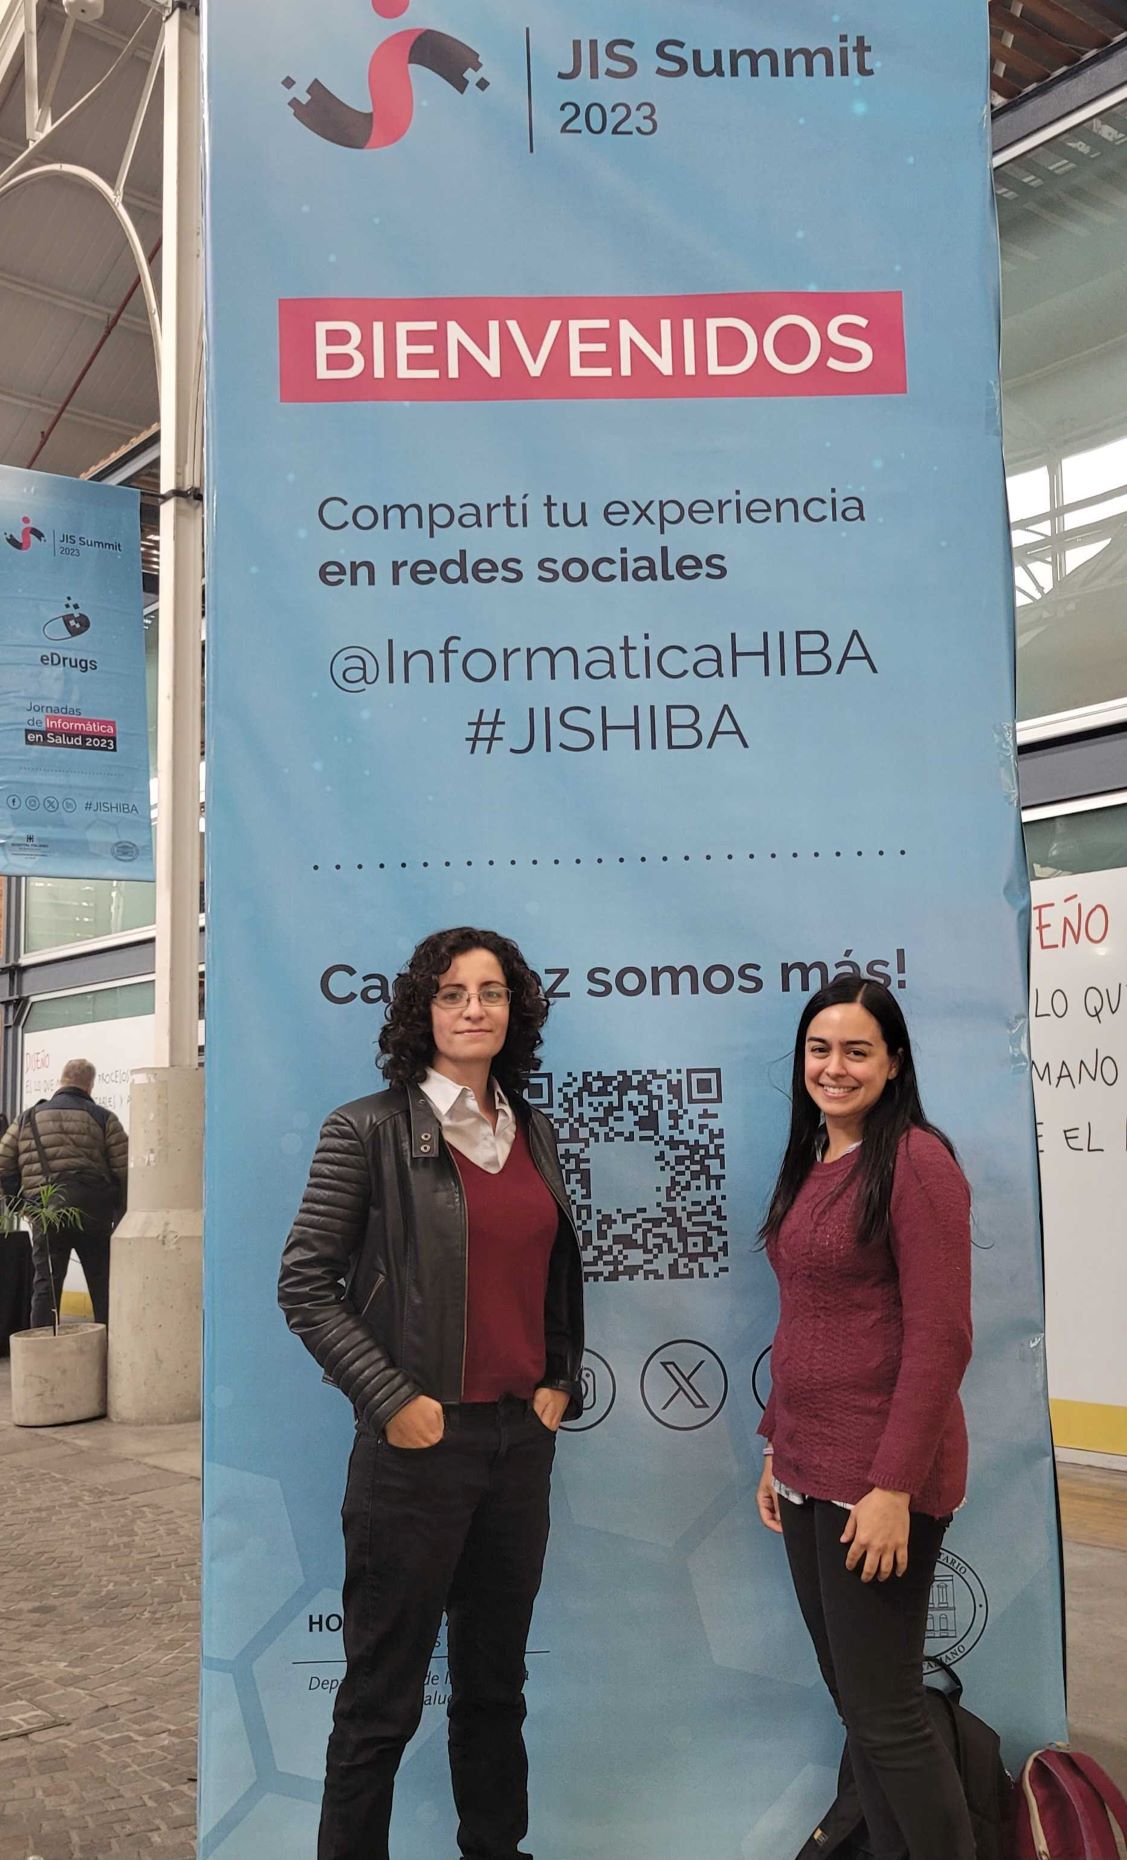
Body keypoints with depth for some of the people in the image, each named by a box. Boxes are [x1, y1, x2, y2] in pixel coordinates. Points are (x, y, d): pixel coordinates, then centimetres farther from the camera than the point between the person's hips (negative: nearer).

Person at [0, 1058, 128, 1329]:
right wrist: (120, 1214, 9)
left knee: (45, 1286, 7)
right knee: (103, 1286, 7)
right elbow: (125, 1170, -2)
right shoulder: (103, 1118, 4)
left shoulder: (27, 1120, 12)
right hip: (92, 1211, -1)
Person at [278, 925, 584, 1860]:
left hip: (522, 1436, 6)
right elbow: (305, 1284, -10)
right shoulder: (369, 1129, -9)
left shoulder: (533, 1130, 9)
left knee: (495, 1677, 19)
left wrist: (562, 1380, 8)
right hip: (419, 1441, -5)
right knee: (383, 1693, 7)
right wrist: (392, 1398, -15)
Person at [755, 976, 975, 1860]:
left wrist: (895, 1486, -20)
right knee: (850, 1699, 16)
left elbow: (940, 1336, -18)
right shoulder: (811, 1165, 10)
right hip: (810, 1470, 8)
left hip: (878, 1479, -8)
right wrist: (778, 1447, 14)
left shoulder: (916, 1160, -14)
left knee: (885, 1713, 2)